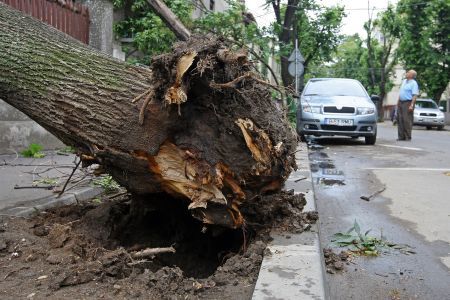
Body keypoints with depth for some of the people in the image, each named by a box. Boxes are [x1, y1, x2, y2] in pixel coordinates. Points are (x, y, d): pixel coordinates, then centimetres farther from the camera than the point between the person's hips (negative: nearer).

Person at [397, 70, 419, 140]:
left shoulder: (414, 83, -10)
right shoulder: (404, 81, 17)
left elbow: (415, 95, -17)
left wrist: (411, 105, -24)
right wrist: (398, 101, 18)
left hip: (408, 103, -8)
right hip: (401, 102, 8)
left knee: (407, 120, -8)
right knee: (400, 119, 7)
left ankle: (408, 137, -3)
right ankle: (401, 136, 12)